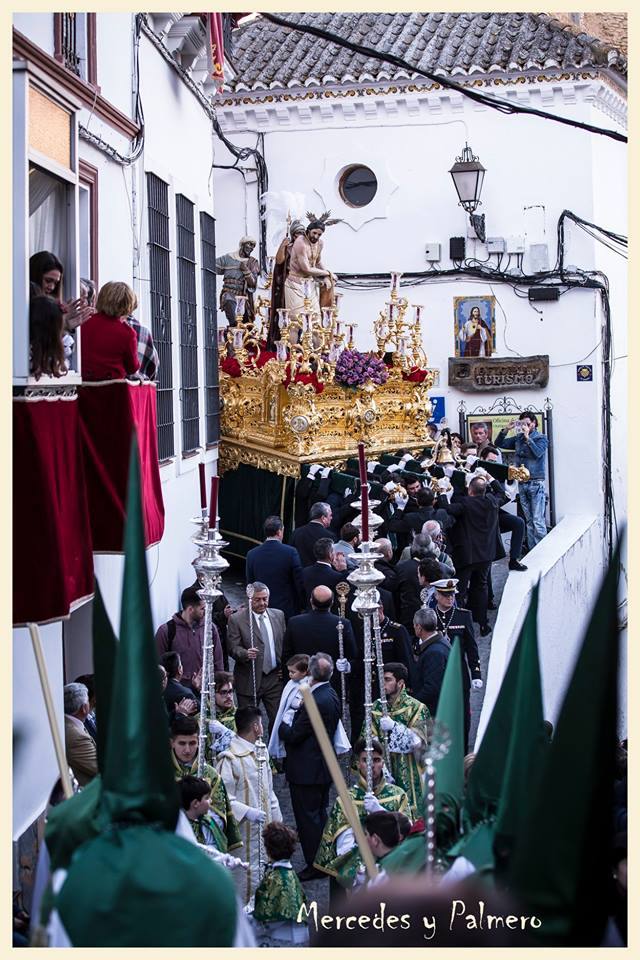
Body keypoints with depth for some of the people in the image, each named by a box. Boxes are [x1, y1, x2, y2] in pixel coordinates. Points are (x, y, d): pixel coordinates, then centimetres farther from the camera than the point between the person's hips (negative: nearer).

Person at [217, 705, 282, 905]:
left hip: (265, 827, 8)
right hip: (244, 830, -8)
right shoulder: (230, 759, -18)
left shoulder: (261, 751, 10)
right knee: (247, 880, -3)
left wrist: (277, 820, 16)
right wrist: (247, 812, -26)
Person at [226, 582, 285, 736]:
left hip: (275, 677, 3)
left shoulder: (278, 615, 8)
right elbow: (233, 648, -10)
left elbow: (285, 642, 16)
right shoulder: (236, 619, -6)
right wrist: (246, 654, -30)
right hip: (249, 680, -3)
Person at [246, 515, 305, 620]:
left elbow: (250, 585, 6)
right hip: (288, 611, -3)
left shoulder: (252, 554, -1)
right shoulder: (290, 552, -10)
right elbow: (300, 584, -6)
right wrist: (301, 606, 7)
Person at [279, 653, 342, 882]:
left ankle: (314, 866, 9)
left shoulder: (315, 702, -26)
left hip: (307, 771, -10)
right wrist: (297, 714, 4)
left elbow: (292, 736, -21)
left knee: (308, 818, 2)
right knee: (320, 815, 20)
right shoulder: (331, 695, 3)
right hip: (324, 766, 10)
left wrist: (285, 722, -2)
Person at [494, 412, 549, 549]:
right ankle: (532, 551, 10)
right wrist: (506, 430, 1)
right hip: (522, 483, 5)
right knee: (528, 520, 7)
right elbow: (499, 443, 14)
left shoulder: (541, 438, 0)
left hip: (536, 483, -5)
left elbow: (538, 453, -17)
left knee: (538, 520, -11)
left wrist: (527, 437, -18)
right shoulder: (518, 438, 13)